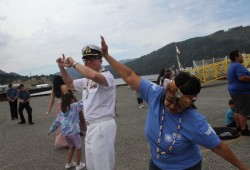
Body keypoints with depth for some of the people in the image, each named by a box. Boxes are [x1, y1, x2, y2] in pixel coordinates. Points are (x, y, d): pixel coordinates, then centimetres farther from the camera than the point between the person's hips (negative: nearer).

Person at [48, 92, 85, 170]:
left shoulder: (62, 110, 12)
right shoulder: (75, 106, -6)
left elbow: (57, 121, 16)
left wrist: (51, 129, 25)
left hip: (65, 132, 7)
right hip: (73, 132, -7)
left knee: (72, 147, 26)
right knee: (78, 148, 12)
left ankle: (68, 163, 35)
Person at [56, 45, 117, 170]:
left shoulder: (106, 75, -15)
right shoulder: (86, 80, 14)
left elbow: (94, 75, -38)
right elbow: (70, 84, 27)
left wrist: (74, 64, -24)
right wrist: (62, 68, 11)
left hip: (103, 126, -9)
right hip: (91, 126, 10)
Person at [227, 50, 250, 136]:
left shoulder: (231, 66, 16)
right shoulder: (238, 65, -17)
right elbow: (242, 77, -30)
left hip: (234, 90, 10)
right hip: (241, 91, -10)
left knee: (238, 110, 16)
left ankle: (238, 126, 24)